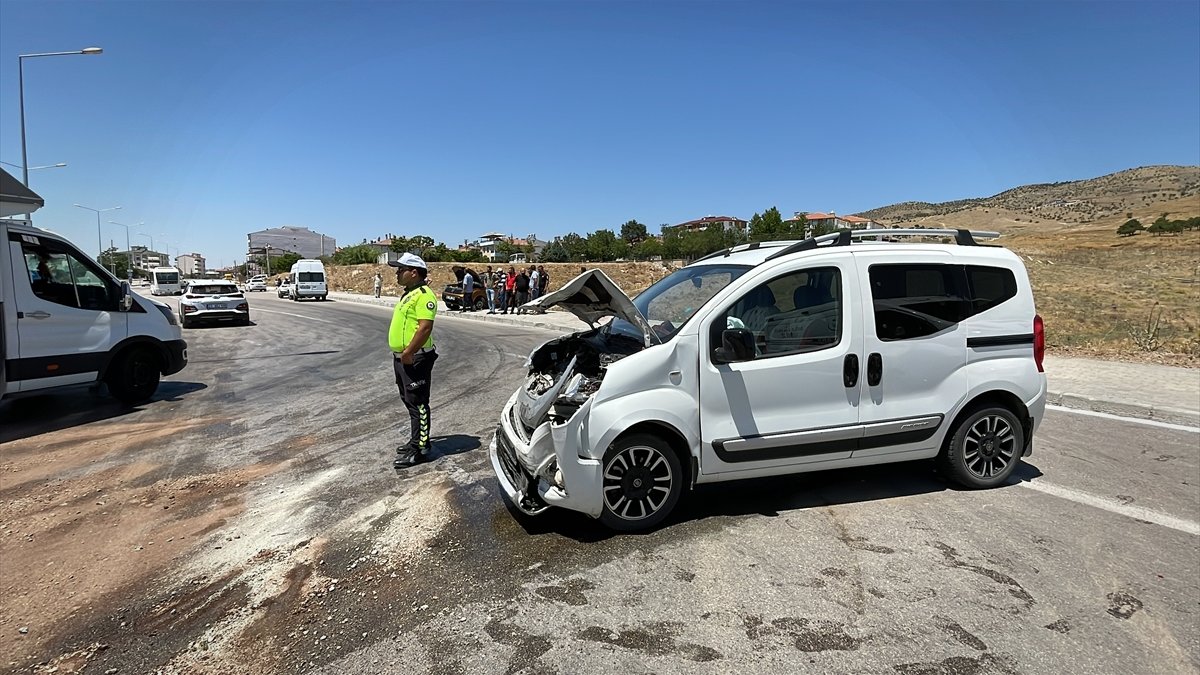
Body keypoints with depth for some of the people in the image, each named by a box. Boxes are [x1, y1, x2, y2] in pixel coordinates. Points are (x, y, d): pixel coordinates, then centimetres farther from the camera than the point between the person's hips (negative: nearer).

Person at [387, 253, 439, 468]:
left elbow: (425, 327, -25)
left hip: (415, 358, -11)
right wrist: (402, 353, 19)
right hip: (402, 358, 11)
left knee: (418, 404, -5)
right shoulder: (409, 294, 17)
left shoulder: (423, 294, -16)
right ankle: (417, 440, 28)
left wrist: (409, 352, -25)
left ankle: (420, 449, 0)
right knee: (410, 402, 17)